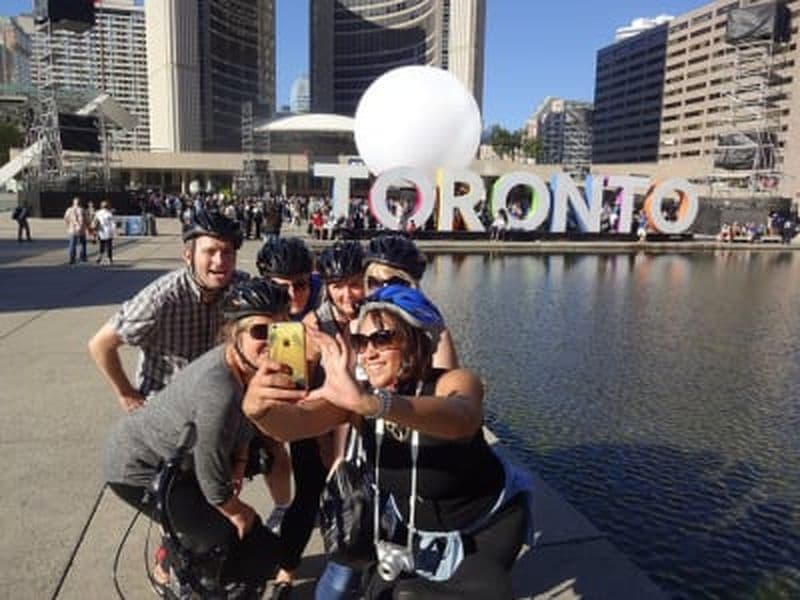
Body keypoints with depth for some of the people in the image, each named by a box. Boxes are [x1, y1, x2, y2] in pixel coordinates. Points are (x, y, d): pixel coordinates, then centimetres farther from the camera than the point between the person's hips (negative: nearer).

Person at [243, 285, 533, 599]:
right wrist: (260, 409, -59)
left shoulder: (454, 382, -30)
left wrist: (368, 402, -70)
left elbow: (461, 419, -54)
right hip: (413, 528, 4)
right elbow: (295, 422, -36)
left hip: (488, 523, -3)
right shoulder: (358, 396, -19)